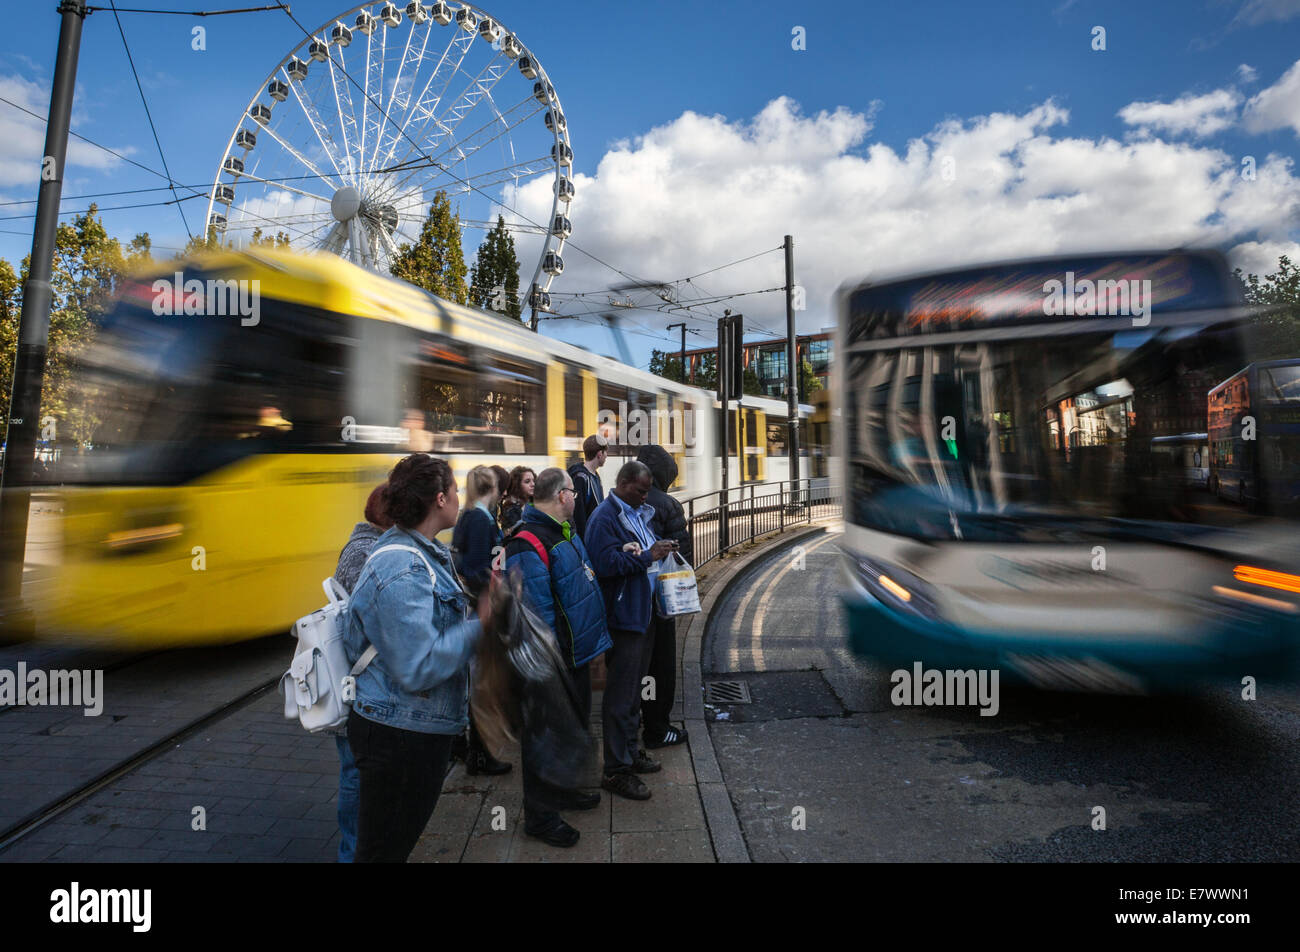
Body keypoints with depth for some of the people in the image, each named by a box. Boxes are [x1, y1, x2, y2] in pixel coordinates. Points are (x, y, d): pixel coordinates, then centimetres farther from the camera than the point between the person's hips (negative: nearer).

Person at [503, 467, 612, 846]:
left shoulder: (565, 532, 7)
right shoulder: (529, 544, -25)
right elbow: (534, 611, -26)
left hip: (577, 653, 10)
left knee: (575, 724, 24)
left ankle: (565, 789, 44)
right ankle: (540, 815, 24)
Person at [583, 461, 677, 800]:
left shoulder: (640, 514, 14)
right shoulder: (604, 517, -15)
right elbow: (606, 563, -26)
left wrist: (661, 550, 6)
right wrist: (648, 556, -22)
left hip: (643, 613, 10)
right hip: (622, 616, -10)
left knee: (634, 687, 20)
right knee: (621, 693, -2)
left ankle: (629, 750, 35)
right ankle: (616, 770, 9)